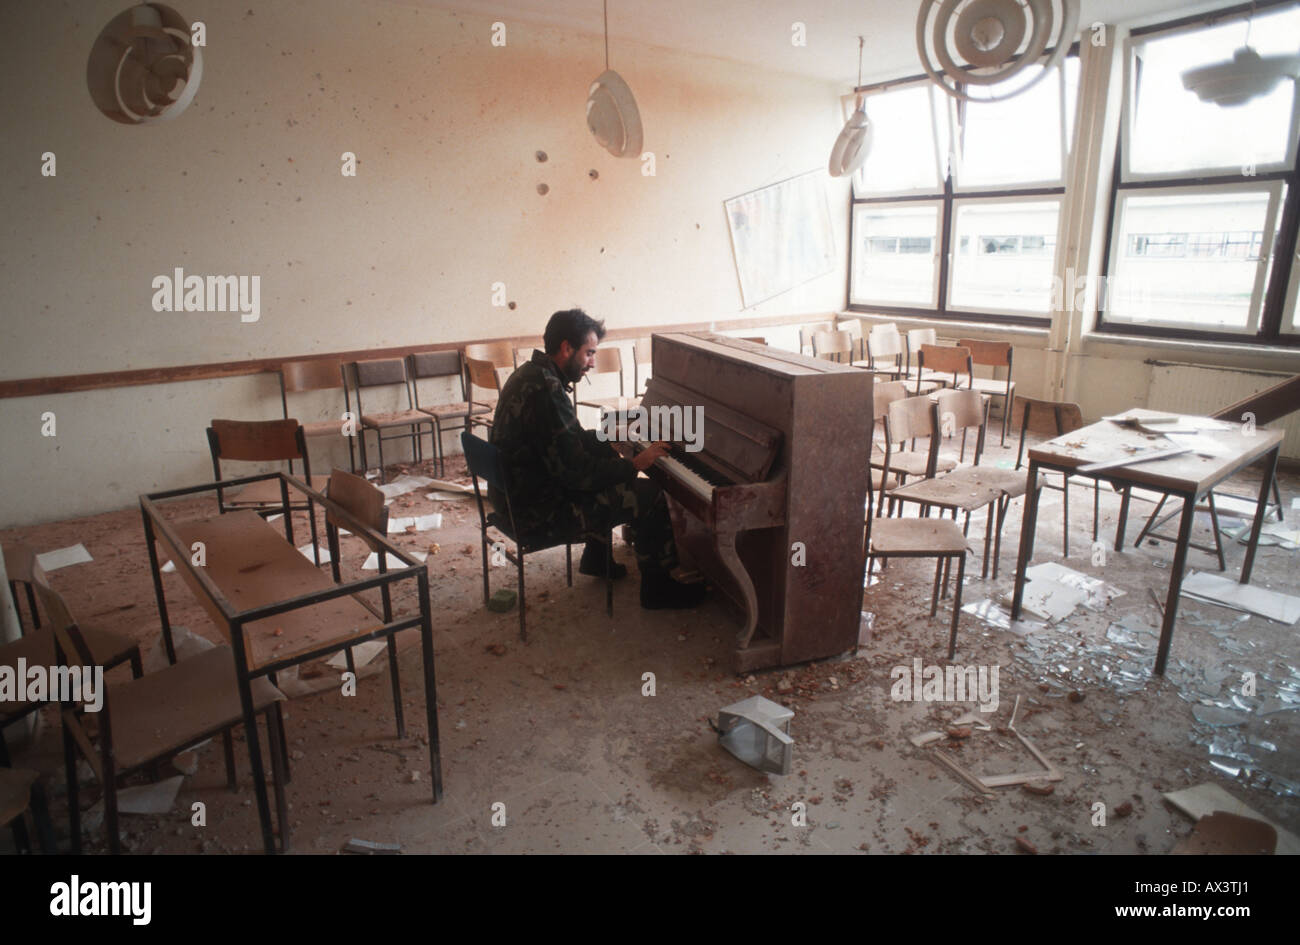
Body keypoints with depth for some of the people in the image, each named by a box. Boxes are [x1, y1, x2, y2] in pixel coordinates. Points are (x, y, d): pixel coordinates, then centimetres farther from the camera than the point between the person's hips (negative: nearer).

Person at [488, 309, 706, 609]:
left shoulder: (530, 375, 7)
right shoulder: (546, 391, -25)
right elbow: (575, 472, -25)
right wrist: (633, 465, -15)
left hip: (514, 493, 11)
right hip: (539, 513, -11)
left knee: (604, 456, 28)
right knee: (650, 495, -9)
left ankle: (595, 558, 36)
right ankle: (656, 588, 9)